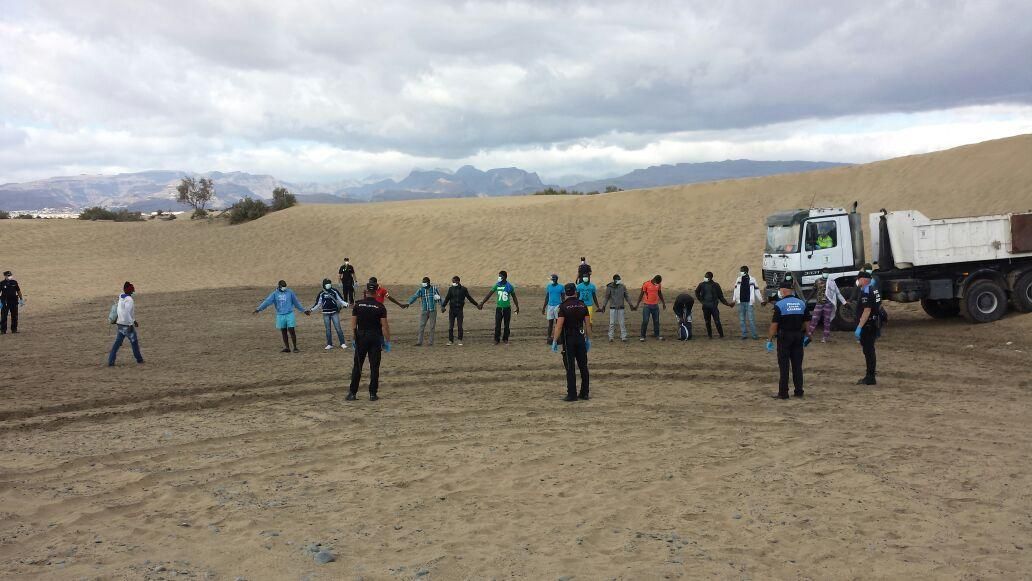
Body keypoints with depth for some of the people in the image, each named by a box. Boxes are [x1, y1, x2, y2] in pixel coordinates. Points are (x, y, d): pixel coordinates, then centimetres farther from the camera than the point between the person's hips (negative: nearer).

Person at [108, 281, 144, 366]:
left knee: (117, 343, 8)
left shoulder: (121, 298, 9)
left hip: (120, 324, 7)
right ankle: (139, 359, 23)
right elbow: (127, 313, -25)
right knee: (134, 341, 10)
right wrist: (131, 324, -20)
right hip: (127, 325, -7)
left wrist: (133, 321, 25)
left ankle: (110, 361, 3)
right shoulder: (129, 300, -18)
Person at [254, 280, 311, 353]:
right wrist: (259, 309, -16)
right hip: (280, 315, 2)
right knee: (283, 332, 6)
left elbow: (296, 303, 12)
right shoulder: (275, 294, 3)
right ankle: (287, 347, 14)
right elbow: (267, 301, -5)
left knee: (291, 331, -6)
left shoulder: (290, 292, 3)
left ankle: (295, 347, 1)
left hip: (289, 314, -2)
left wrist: (304, 311, 17)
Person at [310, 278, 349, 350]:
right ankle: (329, 344, 15)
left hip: (334, 312, -2)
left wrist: (345, 304, -14)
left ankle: (343, 343, 2)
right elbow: (317, 304, 10)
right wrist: (311, 309, 2)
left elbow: (341, 299, 3)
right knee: (328, 330, 6)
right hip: (326, 314, 2)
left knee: (338, 328, -5)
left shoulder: (334, 291, -2)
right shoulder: (321, 294, 2)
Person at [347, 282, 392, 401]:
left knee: (357, 366, 7)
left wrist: (354, 338, 9)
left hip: (361, 337, 1)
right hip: (375, 338, -1)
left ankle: (352, 393, 8)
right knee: (374, 367, 4)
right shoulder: (380, 306, -6)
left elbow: (353, 323, 1)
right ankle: (373, 394, 5)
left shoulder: (358, 305, -1)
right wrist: (387, 341, -2)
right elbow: (384, 325, -8)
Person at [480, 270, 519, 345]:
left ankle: (505, 339, 17)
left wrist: (517, 307, 11)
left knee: (506, 325, 6)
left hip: (507, 308, -1)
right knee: (497, 325, -3)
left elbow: (514, 297, 7)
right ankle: (496, 339, 5)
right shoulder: (497, 285, 0)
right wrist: (482, 303, -2)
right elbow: (489, 294, 1)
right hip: (499, 308, 1)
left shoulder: (509, 286, -3)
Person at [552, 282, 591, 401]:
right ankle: (585, 393, 16)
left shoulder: (564, 306, -9)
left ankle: (572, 395, -1)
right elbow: (588, 324, 5)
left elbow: (559, 325, -14)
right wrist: (588, 339, 14)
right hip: (581, 338, 4)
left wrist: (555, 341, -10)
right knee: (583, 366, 11)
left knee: (570, 368, -1)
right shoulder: (583, 305, 3)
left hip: (568, 339, -4)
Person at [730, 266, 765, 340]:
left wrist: (761, 300, 5)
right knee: (742, 320, 7)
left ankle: (754, 335, 2)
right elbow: (736, 290, 11)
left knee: (751, 319, -5)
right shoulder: (739, 279, 6)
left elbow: (756, 291, 2)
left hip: (749, 302, -4)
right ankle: (744, 334, 14)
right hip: (741, 303, 4)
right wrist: (733, 300, 8)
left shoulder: (752, 280, -3)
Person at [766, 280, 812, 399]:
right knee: (797, 365, 10)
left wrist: (769, 340, -9)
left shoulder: (780, 305, -12)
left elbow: (774, 324, -13)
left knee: (784, 366, 0)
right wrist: (806, 336, 21)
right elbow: (805, 322, 10)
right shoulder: (802, 303, 5)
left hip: (784, 337, -5)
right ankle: (799, 391, 13)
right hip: (798, 336, 5)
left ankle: (783, 393, 1)